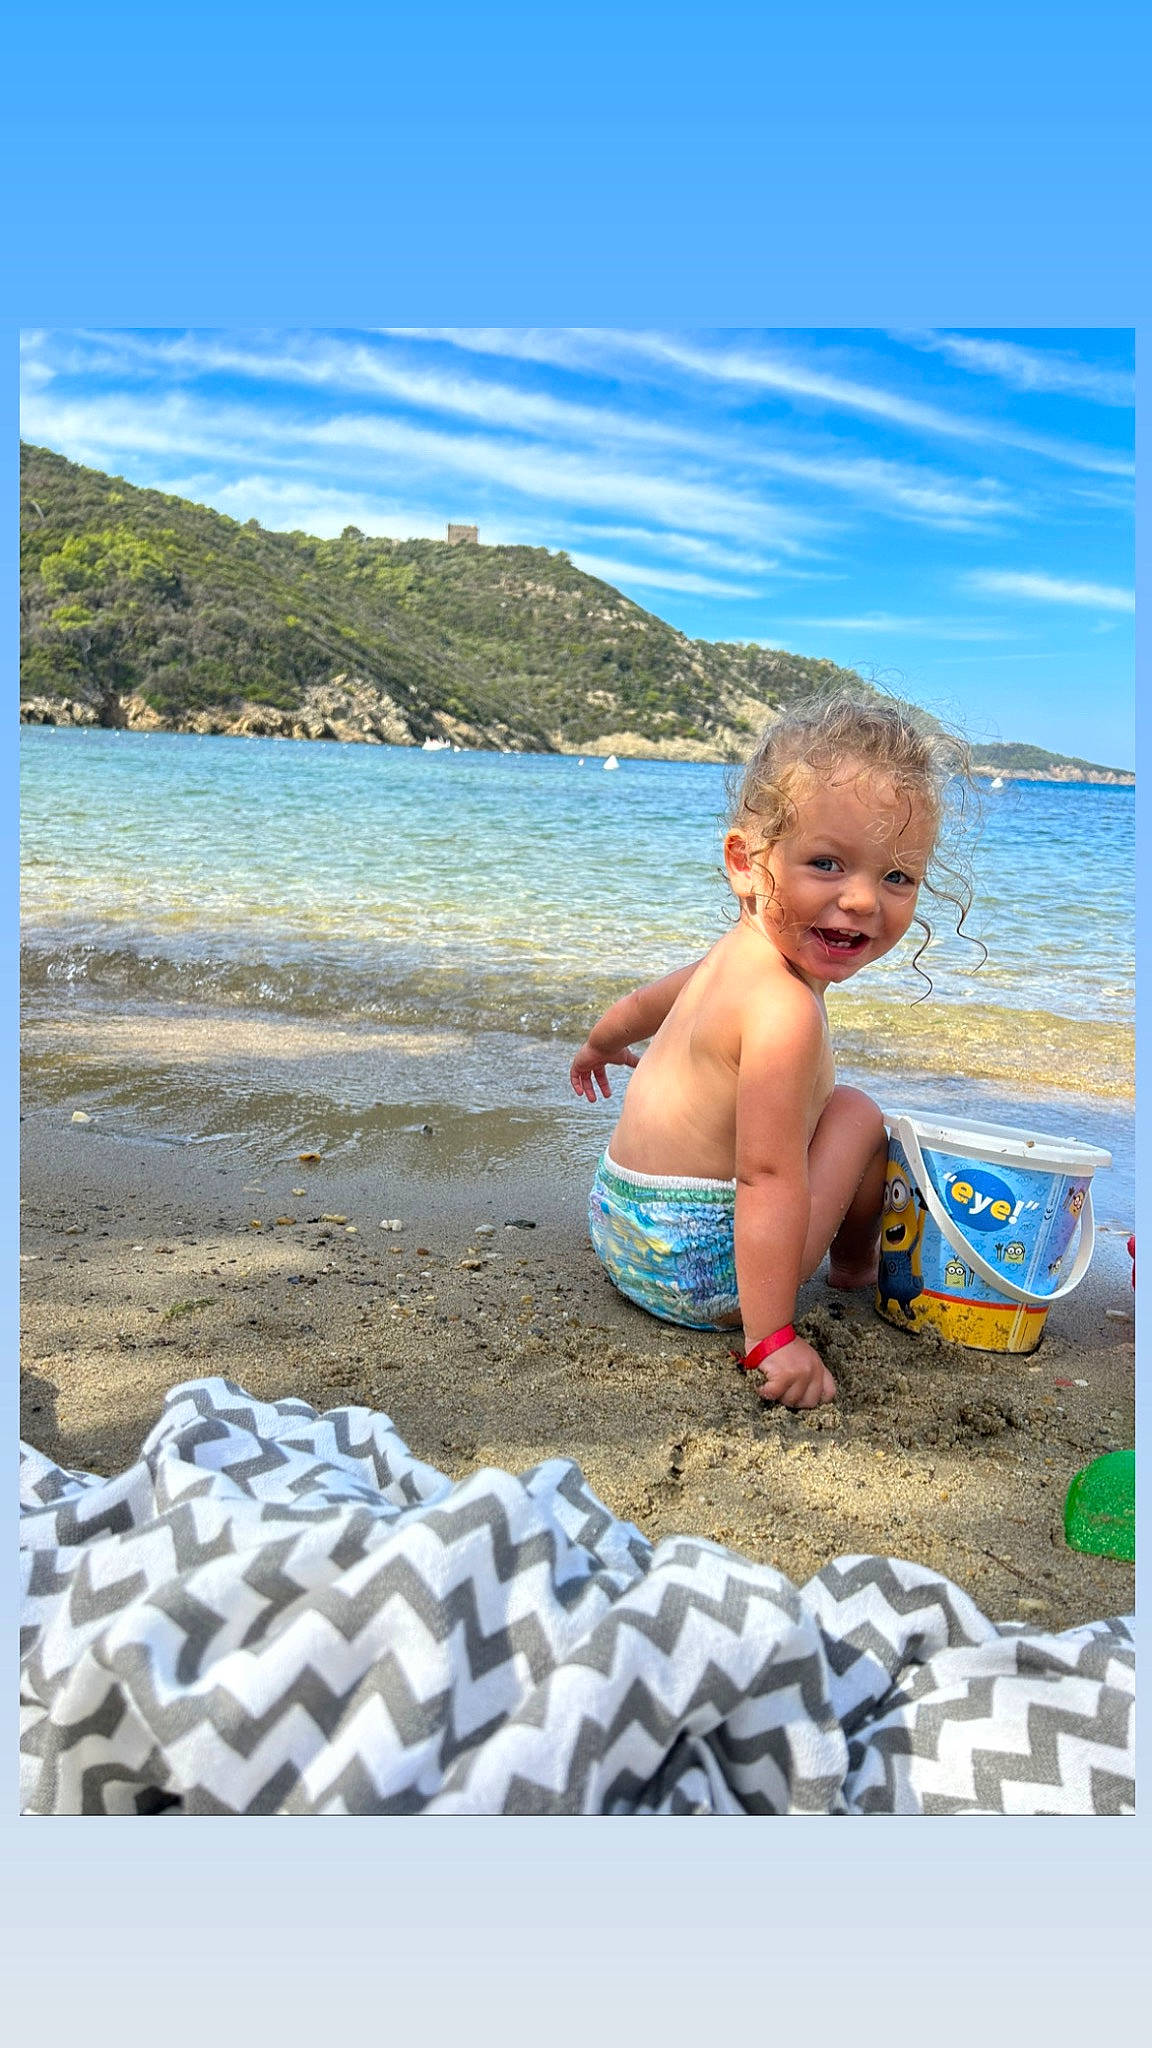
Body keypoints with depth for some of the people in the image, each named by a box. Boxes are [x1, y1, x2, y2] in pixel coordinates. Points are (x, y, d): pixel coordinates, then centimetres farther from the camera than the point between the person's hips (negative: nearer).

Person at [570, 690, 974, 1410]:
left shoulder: (742, 953, 3)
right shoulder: (787, 1010, -29)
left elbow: (647, 1001, 23)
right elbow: (769, 1178, -31)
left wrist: (601, 1045, 44)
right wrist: (772, 1338, -27)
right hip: (694, 1272, -10)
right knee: (857, 1116, 2)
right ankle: (857, 1261, 27)